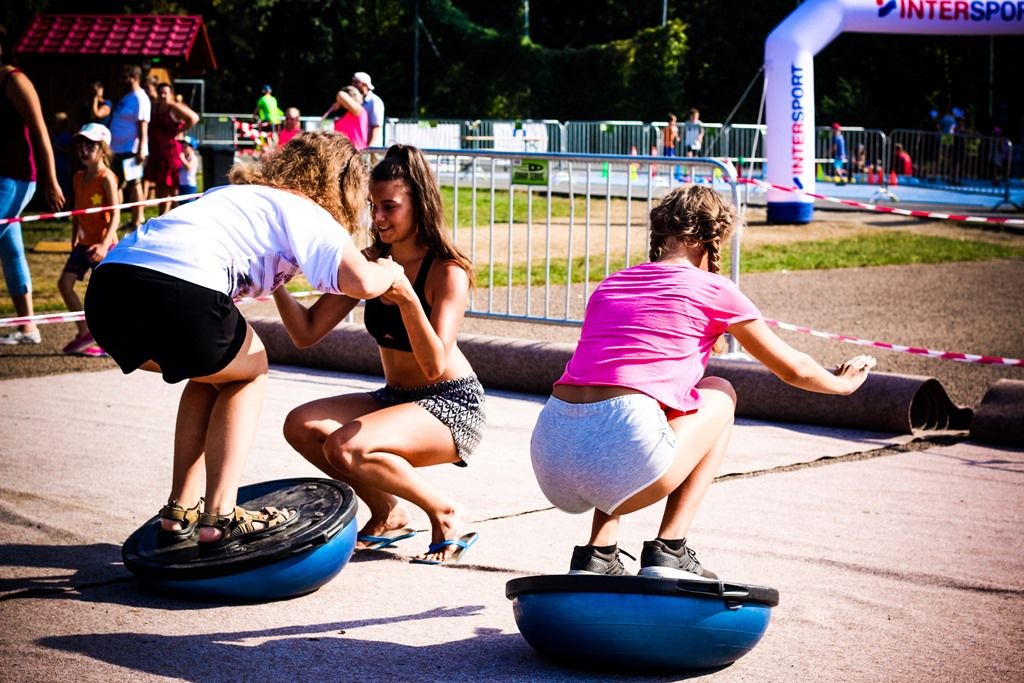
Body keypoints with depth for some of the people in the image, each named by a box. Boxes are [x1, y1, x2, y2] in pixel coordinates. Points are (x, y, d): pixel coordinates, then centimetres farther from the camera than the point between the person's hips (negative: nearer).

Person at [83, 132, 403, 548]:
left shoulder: (236, 193, 34)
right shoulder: (304, 211, 13)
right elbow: (360, 282, -4)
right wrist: (389, 272, 17)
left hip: (108, 284, 7)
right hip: (178, 293, -7)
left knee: (213, 372, 31)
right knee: (249, 373, 22)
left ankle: (180, 512, 27)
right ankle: (219, 517, 12)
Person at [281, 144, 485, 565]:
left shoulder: (448, 271, -18)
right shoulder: (369, 262, -1)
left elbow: (435, 366, -28)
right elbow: (307, 333, -4)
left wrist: (406, 298, -39)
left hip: (452, 404, -7)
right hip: (394, 398, 7)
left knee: (346, 447, -29)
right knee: (301, 426, -12)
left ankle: (446, 514, -5)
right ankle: (386, 514, 7)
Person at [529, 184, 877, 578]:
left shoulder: (608, 286, 24)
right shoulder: (712, 290, 10)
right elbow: (792, 369, 25)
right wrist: (842, 383, 47)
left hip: (548, 455, 5)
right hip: (620, 454, -5)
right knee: (720, 396, 24)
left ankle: (596, 553, 20)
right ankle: (668, 551, 15)